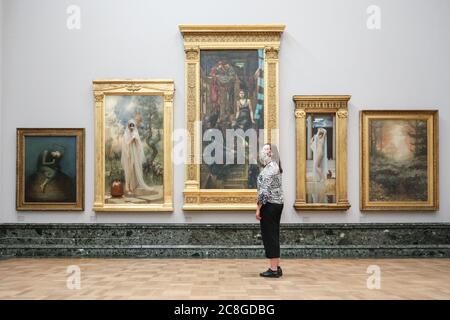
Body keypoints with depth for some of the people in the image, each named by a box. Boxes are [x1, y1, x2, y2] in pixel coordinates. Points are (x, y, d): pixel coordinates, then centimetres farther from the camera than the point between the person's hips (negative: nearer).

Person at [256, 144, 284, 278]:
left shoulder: (269, 167, -15)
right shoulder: (274, 166, 16)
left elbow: (265, 190, -21)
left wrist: (258, 208, -17)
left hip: (269, 205, -10)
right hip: (277, 203, 10)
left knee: (269, 236, -3)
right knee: (274, 235, 12)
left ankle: (273, 269, 1)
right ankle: (277, 267, 18)